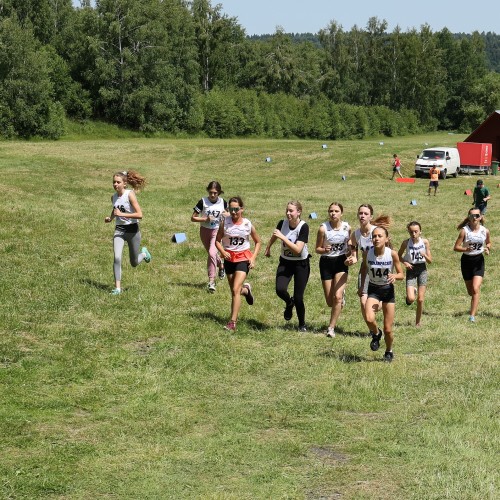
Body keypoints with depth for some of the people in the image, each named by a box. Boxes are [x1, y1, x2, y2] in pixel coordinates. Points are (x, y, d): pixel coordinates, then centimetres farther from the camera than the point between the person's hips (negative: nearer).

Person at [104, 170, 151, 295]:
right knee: (117, 258, -18)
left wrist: (121, 214, -27)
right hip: (119, 230, 3)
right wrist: (110, 218, 5)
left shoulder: (130, 194, -15)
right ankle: (117, 287, -13)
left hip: (132, 229, -3)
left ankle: (143, 253, 45)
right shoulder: (114, 197, 2)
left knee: (134, 263, 11)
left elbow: (139, 215, -22)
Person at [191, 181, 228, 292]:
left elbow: (228, 213, 15)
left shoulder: (223, 202, -5)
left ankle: (211, 281, -17)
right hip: (205, 230, 2)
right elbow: (193, 218, -8)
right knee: (212, 254, 16)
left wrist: (227, 214, -10)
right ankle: (221, 265, 50)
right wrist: (205, 219, -22)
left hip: (217, 230, -2)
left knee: (212, 254, -21)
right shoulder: (203, 202, -10)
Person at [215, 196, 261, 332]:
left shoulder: (248, 224, -6)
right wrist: (223, 252, -18)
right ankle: (246, 290, 52)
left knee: (235, 290, -16)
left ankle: (233, 322, -14)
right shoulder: (225, 222, -6)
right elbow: (217, 240, 1)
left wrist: (253, 258, -4)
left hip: (243, 258, -3)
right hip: (229, 258, 3)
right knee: (233, 290, 14)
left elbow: (258, 242, 8)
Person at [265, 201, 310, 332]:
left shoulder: (303, 227, -21)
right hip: (285, 262, 3)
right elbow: (274, 235, 17)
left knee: (298, 298, -3)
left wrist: (282, 237, -33)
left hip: (301, 264, -3)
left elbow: (298, 249, -30)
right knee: (280, 289, -20)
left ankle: (302, 325, 22)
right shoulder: (282, 223, -8)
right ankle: (289, 303, 17)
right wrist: (268, 248, 31)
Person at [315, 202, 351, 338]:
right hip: (326, 262, 0)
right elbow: (317, 249, -5)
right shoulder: (323, 228, -13)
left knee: (337, 297, -16)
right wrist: (324, 250, -26)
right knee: (330, 302, 6)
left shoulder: (347, 228, -6)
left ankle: (331, 327, -4)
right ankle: (341, 295, 44)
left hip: (341, 262, 0)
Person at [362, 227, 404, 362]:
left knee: (388, 329, 4)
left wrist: (394, 276, -27)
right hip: (373, 290, 0)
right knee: (369, 319, -28)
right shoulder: (367, 254, -13)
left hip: (388, 290, 0)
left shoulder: (392, 254, -16)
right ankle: (376, 334, 7)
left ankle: (389, 351, 34)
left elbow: (401, 274, -6)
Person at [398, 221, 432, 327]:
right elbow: (399, 255, 7)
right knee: (411, 299, -15)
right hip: (411, 270, -1)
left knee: (420, 299, 1)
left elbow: (430, 261, -3)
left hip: (422, 269, 1)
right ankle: (412, 292, 22)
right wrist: (404, 262, -13)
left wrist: (424, 255, -24)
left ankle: (418, 322, 18)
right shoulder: (406, 243, -10)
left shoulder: (425, 242, -8)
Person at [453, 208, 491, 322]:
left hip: (479, 261, 0)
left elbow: (488, 243, 15)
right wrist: (466, 249, -30)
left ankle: (472, 316, -14)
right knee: (470, 291, 11)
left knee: (476, 288, -16)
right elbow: (456, 247, -11)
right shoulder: (464, 231, -13)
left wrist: (488, 249, -8)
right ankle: (474, 308, 46)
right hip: (466, 260, 0)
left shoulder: (485, 231, -5)